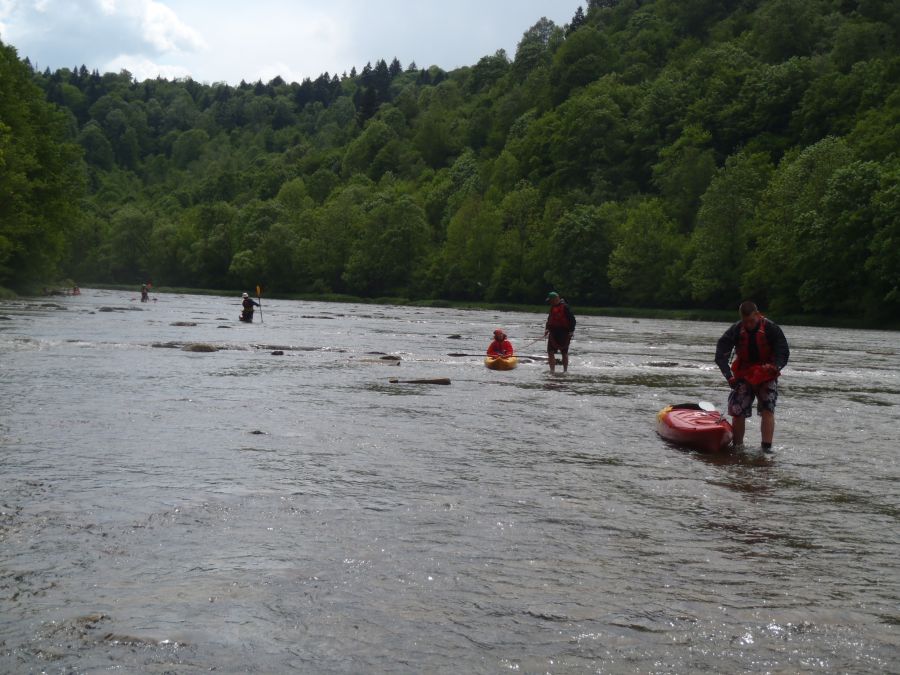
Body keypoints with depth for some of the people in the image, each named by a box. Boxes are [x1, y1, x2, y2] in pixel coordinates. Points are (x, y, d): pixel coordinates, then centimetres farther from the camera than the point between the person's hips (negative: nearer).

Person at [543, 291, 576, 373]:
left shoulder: (565, 307, -12)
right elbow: (549, 319, 22)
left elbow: (572, 320, -13)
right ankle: (552, 370, 4)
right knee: (550, 352, 1)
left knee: (564, 352, 3)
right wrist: (547, 329, 9)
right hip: (553, 333, 7)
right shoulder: (552, 307, 13)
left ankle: (565, 371, 10)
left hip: (563, 333, -7)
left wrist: (571, 331, -18)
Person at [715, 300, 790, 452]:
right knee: (737, 411, -3)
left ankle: (767, 447, -16)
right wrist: (729, 376, -27)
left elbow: (783, 353, -13)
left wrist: (774, 367, -34)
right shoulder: (735, 331, -9)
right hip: (743, 375, 2)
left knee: (767, 410, -15)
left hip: (766, 376, -2)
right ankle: (737, 446, 8)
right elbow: (720, 356, -13)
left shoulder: (771, 330, -13)